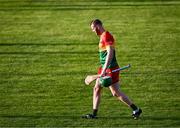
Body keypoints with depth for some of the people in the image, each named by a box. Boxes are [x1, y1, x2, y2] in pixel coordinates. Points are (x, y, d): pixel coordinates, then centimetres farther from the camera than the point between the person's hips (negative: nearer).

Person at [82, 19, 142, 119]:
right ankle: (94, 114, 12)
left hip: (111, 68, -10)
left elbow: (110, 53, -25)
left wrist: (104, 70, -29)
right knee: (96, 89, 9)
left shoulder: (107, 36, -16)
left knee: (116, 92, -5)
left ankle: (136, 110, 3)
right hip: (104, 67, 10)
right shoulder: (102, 36, 15)